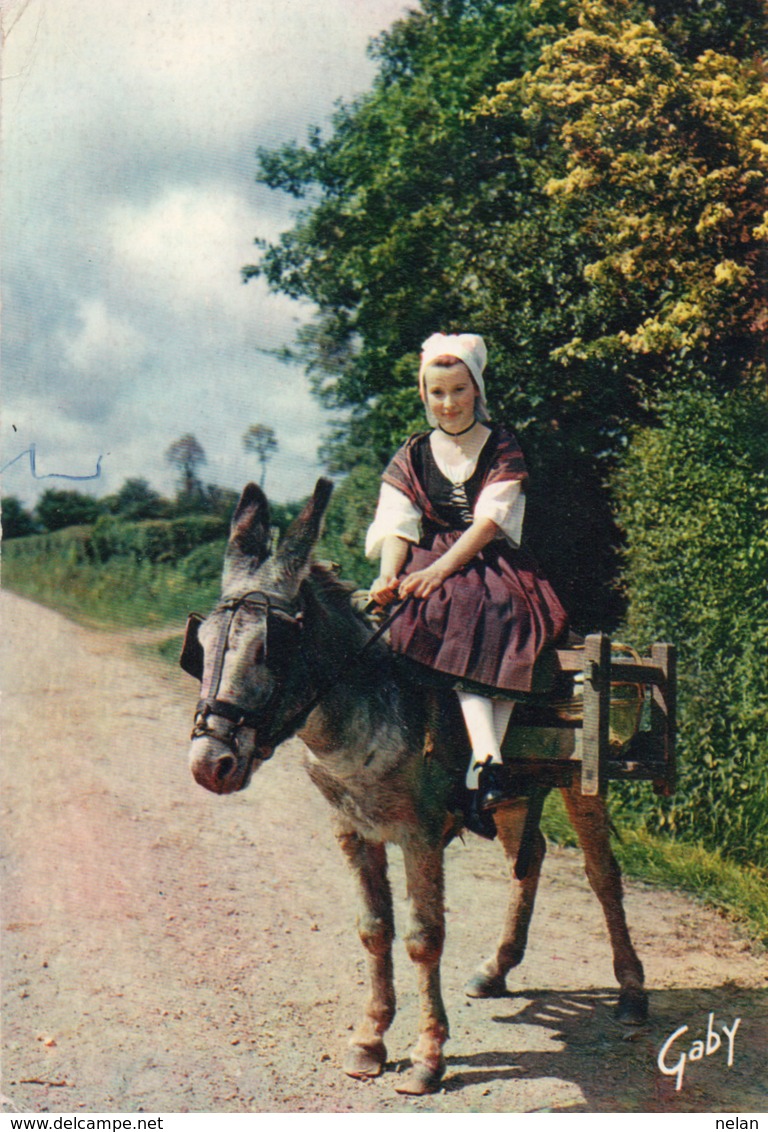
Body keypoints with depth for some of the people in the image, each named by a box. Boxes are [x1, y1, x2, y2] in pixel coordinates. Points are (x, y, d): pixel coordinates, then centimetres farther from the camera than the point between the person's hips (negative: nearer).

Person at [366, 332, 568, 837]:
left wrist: (440, 569, -19)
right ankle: (488, 757, -49)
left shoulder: (502, 448, 9)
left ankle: (477, 775, -41)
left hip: (493, 563, 0)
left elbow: (490, 520, -5)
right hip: (431, 572, 0)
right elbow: (397, 525, 3)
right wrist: (390, 573, -19)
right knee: (461, 613, -35)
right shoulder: (413, 456, 15)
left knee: (505, 613, -35)